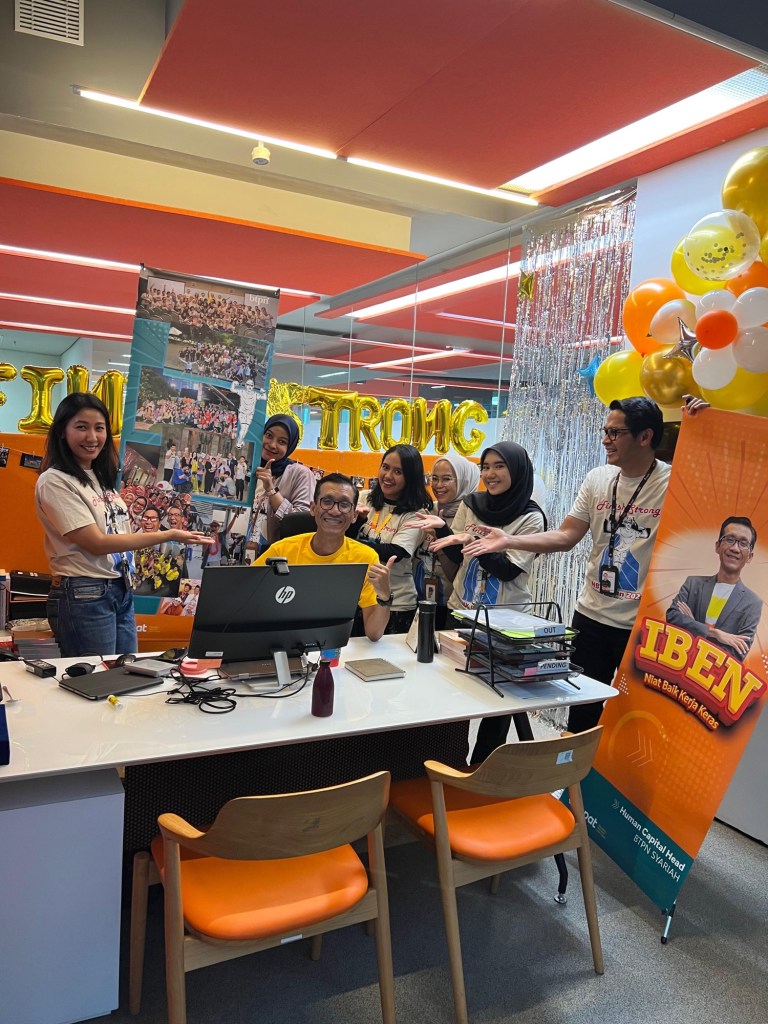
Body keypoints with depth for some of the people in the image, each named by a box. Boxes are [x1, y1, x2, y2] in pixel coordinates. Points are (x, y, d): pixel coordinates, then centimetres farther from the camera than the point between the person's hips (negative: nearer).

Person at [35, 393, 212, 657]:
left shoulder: (100, 477, 12)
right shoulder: (55, 482, -12)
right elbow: (96, 543, -17)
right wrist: (168, 535, -17)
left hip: (122, 591, 8)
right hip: (84, 596, -8)